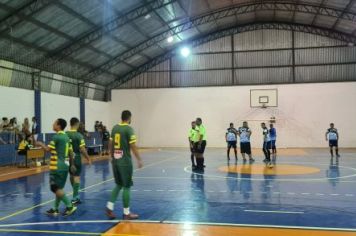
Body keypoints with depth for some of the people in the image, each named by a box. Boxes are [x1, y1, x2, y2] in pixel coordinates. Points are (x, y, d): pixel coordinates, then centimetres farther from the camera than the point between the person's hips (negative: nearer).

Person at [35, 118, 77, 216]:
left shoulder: (56, 137, -12)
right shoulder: (66, 137, 12)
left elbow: (48, 149, -12)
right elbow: (71, 152, 14)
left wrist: (41, 144, 7)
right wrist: (72, 164, 21)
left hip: (57, 166, -8)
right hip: (65, 165, 8)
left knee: (56, 188, -4)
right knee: (59, 188, 13)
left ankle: (70, 206, -8)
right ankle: (55, 209, 18)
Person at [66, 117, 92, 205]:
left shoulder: (65, 134, -2)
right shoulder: (78, 135, -15)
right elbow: (82, 149, -17)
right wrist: (88, 159, -7)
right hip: (76, 158, -5)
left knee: (72, 175, 19)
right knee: (77, 177, 2)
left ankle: (76, 194, 36)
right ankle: (75, 198, 1)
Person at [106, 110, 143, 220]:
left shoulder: (115, 128, 9)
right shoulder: (129, 129, -12)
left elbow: (110, 144, 15)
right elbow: (133, 146, -15)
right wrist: (139, 160, -9)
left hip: (115, 160, 7)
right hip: (125, 161, -7)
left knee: (118, 185, 19)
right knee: (126, 187, 2)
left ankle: (109, 207, 12)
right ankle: (126, 213, 8)